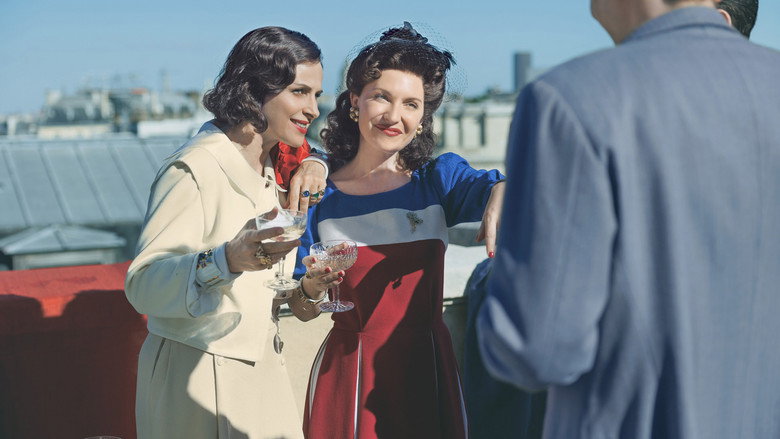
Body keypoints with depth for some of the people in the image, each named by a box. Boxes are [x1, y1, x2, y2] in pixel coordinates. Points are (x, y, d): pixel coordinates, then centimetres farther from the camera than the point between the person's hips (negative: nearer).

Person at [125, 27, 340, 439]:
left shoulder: (269, 168, 9)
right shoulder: (194, 168, -17)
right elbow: (142, 285, -26)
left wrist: (295, 296, 1)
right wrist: (227, 260, -41)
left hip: (260, 367, 8)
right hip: (197, 375, -7)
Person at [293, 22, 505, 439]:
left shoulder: (439, 179, 0)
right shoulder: (319, 194, -1)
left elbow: (492, 186, -21)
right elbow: (302, 308, 3)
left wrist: (501, 199, -43)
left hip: (428, 369, 1)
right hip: (347, 375, 0)